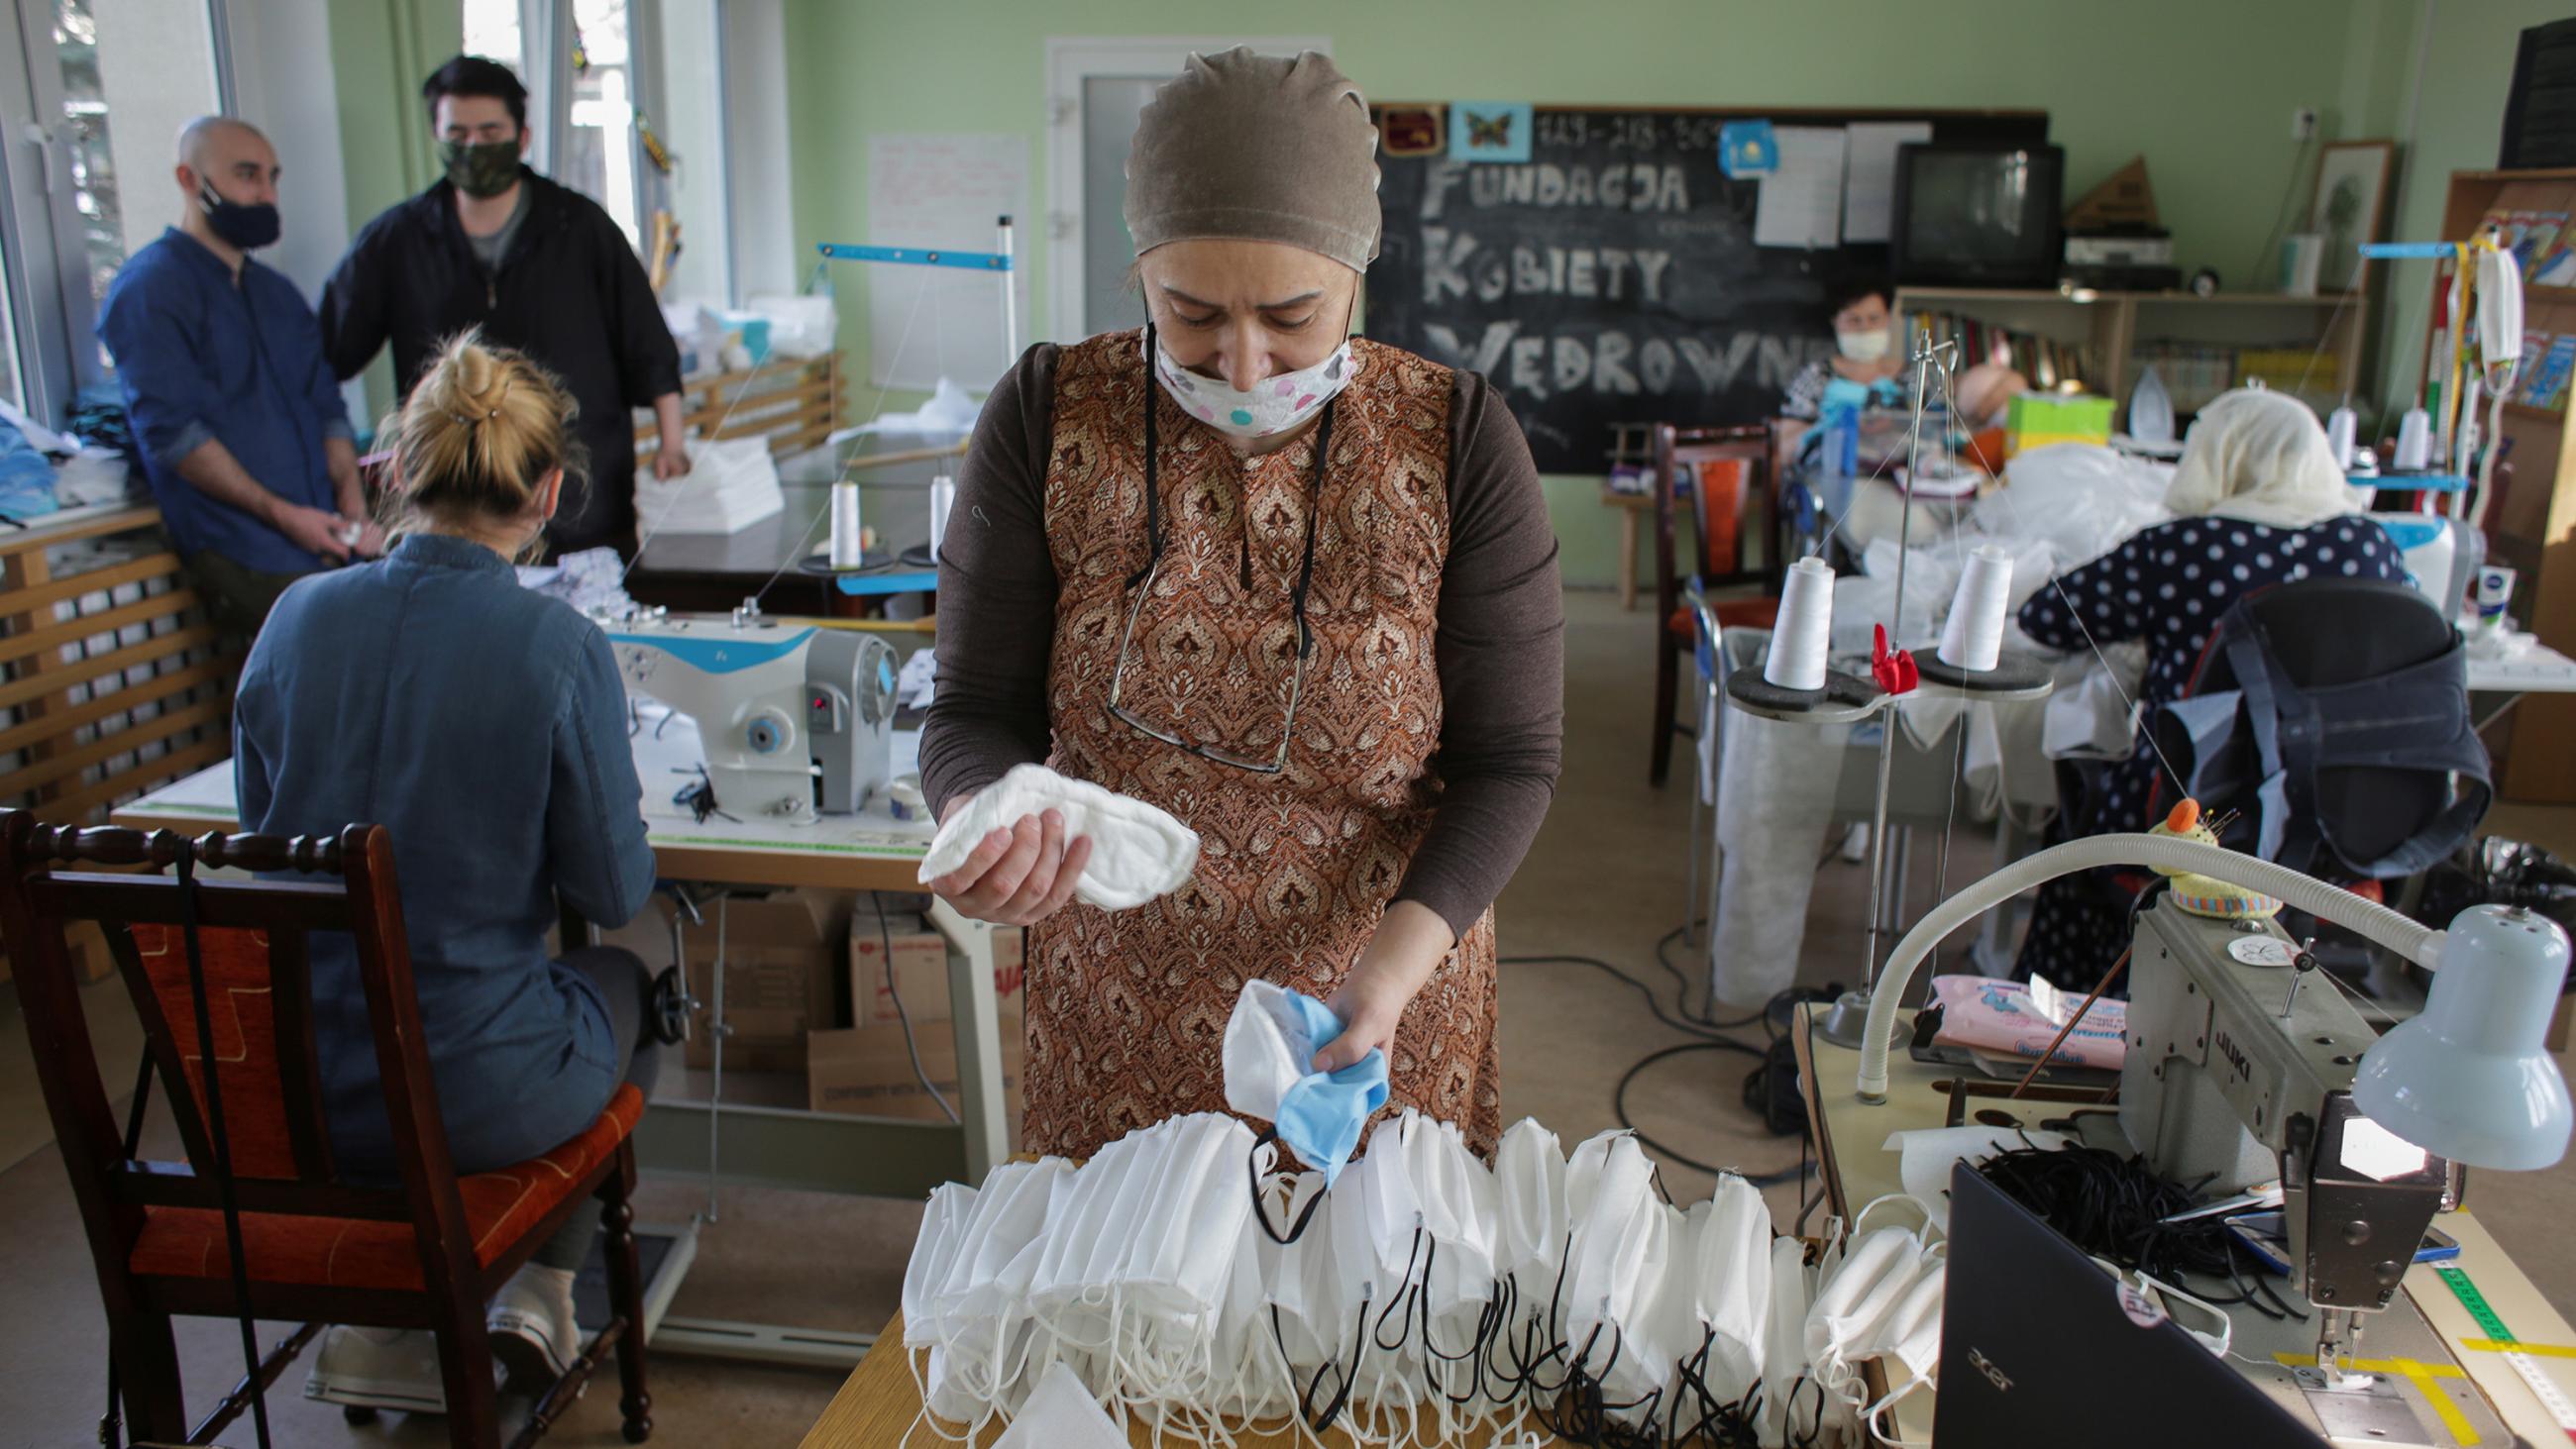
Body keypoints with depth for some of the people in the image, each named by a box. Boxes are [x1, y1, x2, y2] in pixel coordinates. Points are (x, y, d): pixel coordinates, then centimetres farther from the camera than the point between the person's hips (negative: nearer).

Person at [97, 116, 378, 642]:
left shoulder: (278, 293, 23)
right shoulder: (150, 288, 0)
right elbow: (172, 431, -9)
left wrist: (352, 501, 0)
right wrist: (281, 514, -13)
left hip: (325, 535, 6)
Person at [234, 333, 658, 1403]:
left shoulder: (295, 617, -4)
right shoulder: (559, 647, -18)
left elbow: (262, 827, 10)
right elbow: (614, 894, -9)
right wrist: (629, 817, 11)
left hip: (281, 1093, 5)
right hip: (474, 1101, -4)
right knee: (632, 984, 28)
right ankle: (539, 1289, 23)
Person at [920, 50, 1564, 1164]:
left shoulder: (1456, 445, -13)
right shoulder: (1045, 420, -11)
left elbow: (1510, 760, -9)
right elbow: (981, 709, -7)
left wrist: (1402, 957, -24)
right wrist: (979, 820, -30)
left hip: (1383, 983, 0)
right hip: (1115, 995, 1)